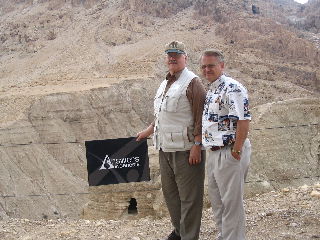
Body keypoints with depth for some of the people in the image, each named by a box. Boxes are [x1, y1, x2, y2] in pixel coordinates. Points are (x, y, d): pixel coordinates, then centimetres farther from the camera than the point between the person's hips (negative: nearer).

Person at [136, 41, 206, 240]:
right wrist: (149, 130, 32)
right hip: (165, 149, 9)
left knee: (189, 196, -2)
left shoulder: (192, 82, -9)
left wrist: (196, 145, -20)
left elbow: (200, 117, -15)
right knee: (170, 192, 17)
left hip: (186, 150, -9)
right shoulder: (165, 84, 17)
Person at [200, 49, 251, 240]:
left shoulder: (232, 88, -15)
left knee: (232, 201, -1)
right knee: (216, 200, 19)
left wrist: (236, 151, -21)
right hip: (213, 153, 10)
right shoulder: (210, 90, 15)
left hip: (229, 153, -10)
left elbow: (244, 121, -22)